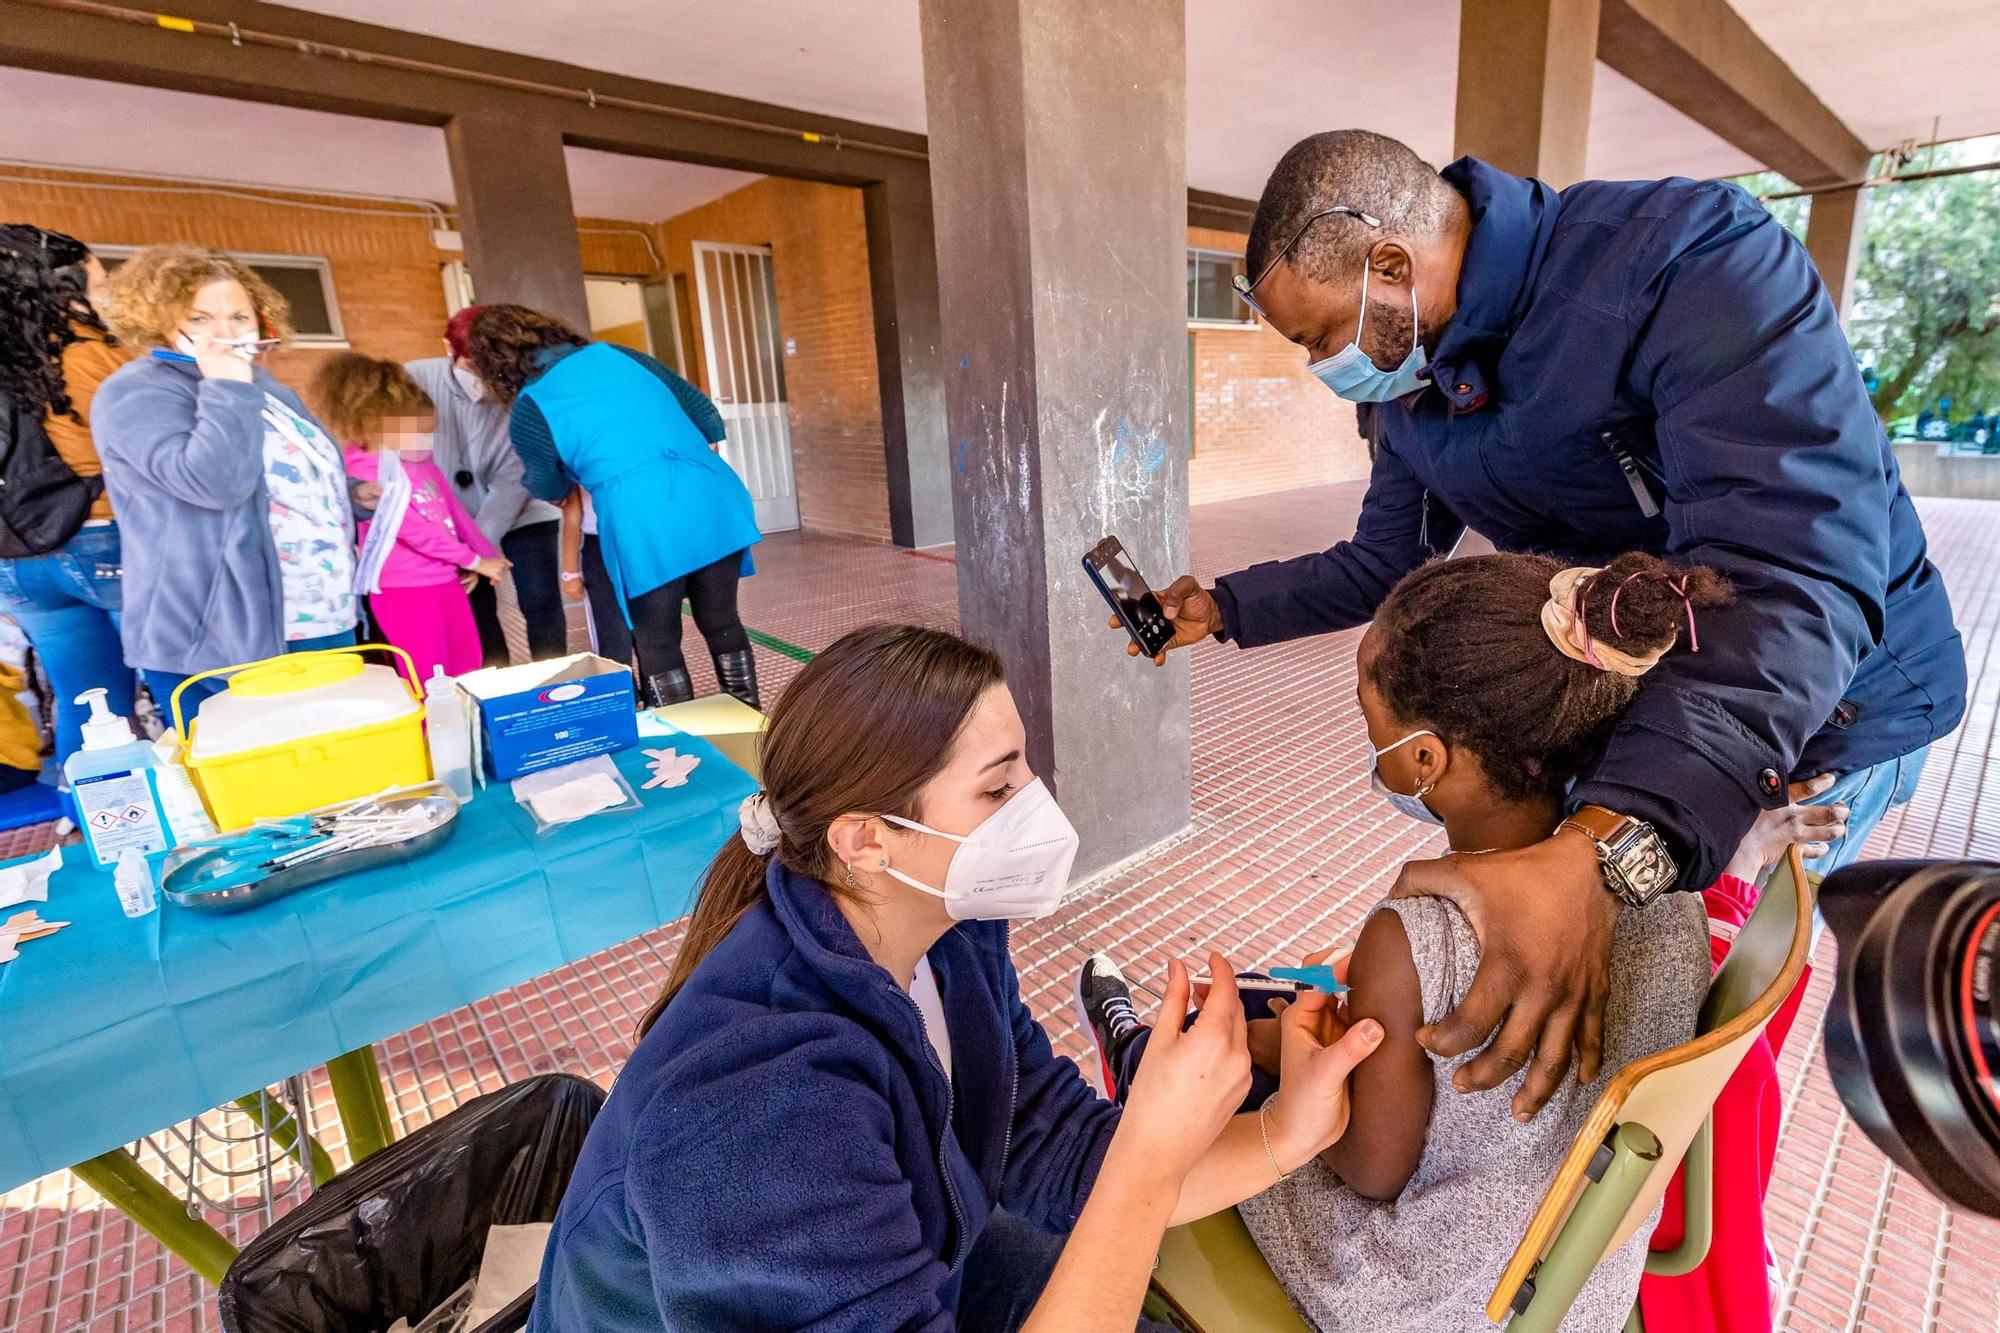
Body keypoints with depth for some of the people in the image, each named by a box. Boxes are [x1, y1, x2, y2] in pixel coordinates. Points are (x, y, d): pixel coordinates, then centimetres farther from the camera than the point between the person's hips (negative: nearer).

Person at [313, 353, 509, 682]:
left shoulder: (422, 463, 9)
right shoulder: (366, 475, -14)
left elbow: (454, 511, 15)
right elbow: (415, 531, -19)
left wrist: (483, 555, 4)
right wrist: (474, 560, -16)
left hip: (447, 582, 8)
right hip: (405, 592, -8)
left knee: (469, 672, 14)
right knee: (431, 684, -3)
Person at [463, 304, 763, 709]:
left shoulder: (527, 413, 7)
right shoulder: (616, 353, 18)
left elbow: (550, 488, 24)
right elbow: (705, 413, 20)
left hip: (644, 525, -4)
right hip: (714, 497, 5)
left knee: (657, 644, 12)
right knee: (722, 623, 17)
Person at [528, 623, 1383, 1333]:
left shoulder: (949, 930, -16)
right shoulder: (760, 1105, -39)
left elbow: (1058, 1155, -11)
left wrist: (1282, 1133, -22)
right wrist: (1156, 1153, -37)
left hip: (916, 1257, 5)